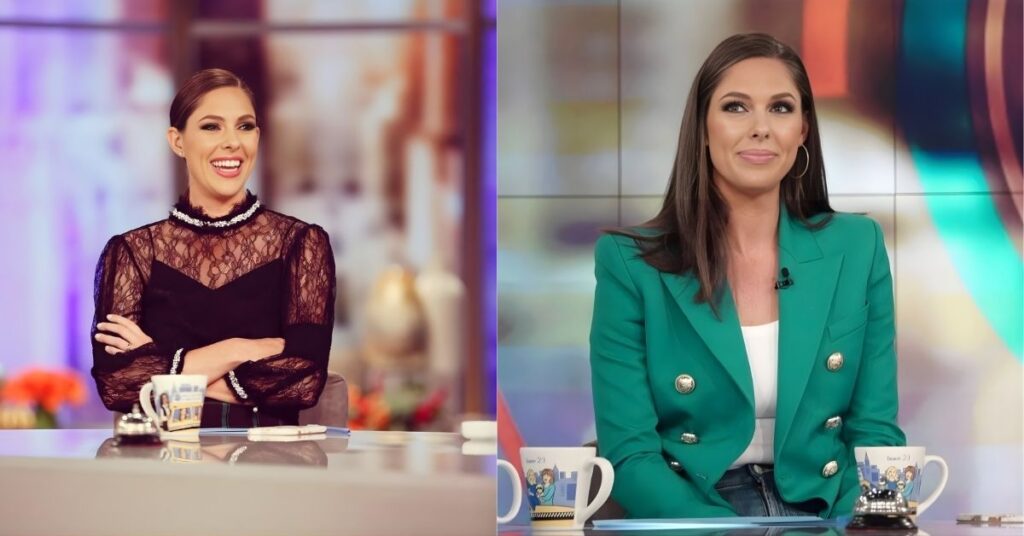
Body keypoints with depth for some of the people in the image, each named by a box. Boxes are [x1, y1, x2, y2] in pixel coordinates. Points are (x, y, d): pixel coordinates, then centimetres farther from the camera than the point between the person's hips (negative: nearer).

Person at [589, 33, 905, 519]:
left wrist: (845, 529, -13)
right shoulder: (631, 263, -2)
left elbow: (875, 429, 7)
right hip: (686, 519, -3)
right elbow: (628, 453, -5)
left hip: (827, 514, 3)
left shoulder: (856, 248, 6)